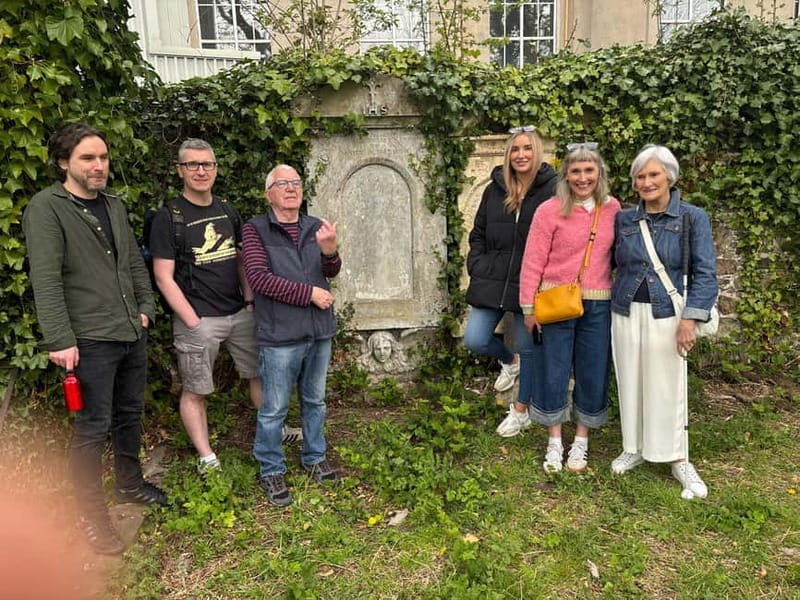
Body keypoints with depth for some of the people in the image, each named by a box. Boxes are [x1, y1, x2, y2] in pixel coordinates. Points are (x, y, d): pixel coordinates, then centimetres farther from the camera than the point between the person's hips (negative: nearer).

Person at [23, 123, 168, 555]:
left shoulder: (114, 205, 12)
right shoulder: (46, 208, -10)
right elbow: (45, 280, -17)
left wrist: (145, 308, 12)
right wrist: (60, 340, -21)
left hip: (132, 333, 7)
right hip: (90, 340, -7)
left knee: (129, 414, 19)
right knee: (93, 427, 2)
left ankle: (130, 484, 38)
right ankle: (92, 516, 18)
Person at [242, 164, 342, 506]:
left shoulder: (315, 227, 8)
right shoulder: (255, 230, -6)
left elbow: (331, 273, 1)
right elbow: (259, 278, -15)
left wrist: (329, 251, -22)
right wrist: (310, 293, -15)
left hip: (319, 331, 5)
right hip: (279, 336, -4)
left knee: (315, 401, 19)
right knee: (274, 409, 6)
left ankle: (314, 457, 37)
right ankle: (271, 471, 24)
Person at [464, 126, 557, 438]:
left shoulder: (552, 190, -8)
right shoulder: (494, 189, 6)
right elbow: (477, 234, 13)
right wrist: (477, 267, 2)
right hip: (491, 281, 4)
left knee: (528, 348, 10)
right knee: (474, 340, -1)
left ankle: (521, 409, 32)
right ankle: (509, 361, 34)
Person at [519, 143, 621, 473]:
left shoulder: (612, 209, 3)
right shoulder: (550, 210, -9)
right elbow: (532, 262, -8)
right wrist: (529, 308, -8)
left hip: (597, 305, 3)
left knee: (592, 373, 10)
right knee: (553, 372, 5)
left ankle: (581, 442, 28)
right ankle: (554, 442, 24)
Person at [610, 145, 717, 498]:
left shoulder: (693, 218, -4)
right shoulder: (624, 219, 4)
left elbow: (705, 272, -7)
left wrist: (690, 318, -15)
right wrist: (610, 305, 5)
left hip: (666, 315, -3)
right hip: (626, 313, 3)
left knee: (667, 387, 3)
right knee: (630, 384, 10)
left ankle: (678, 459, 19)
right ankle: (634, 448, 27)